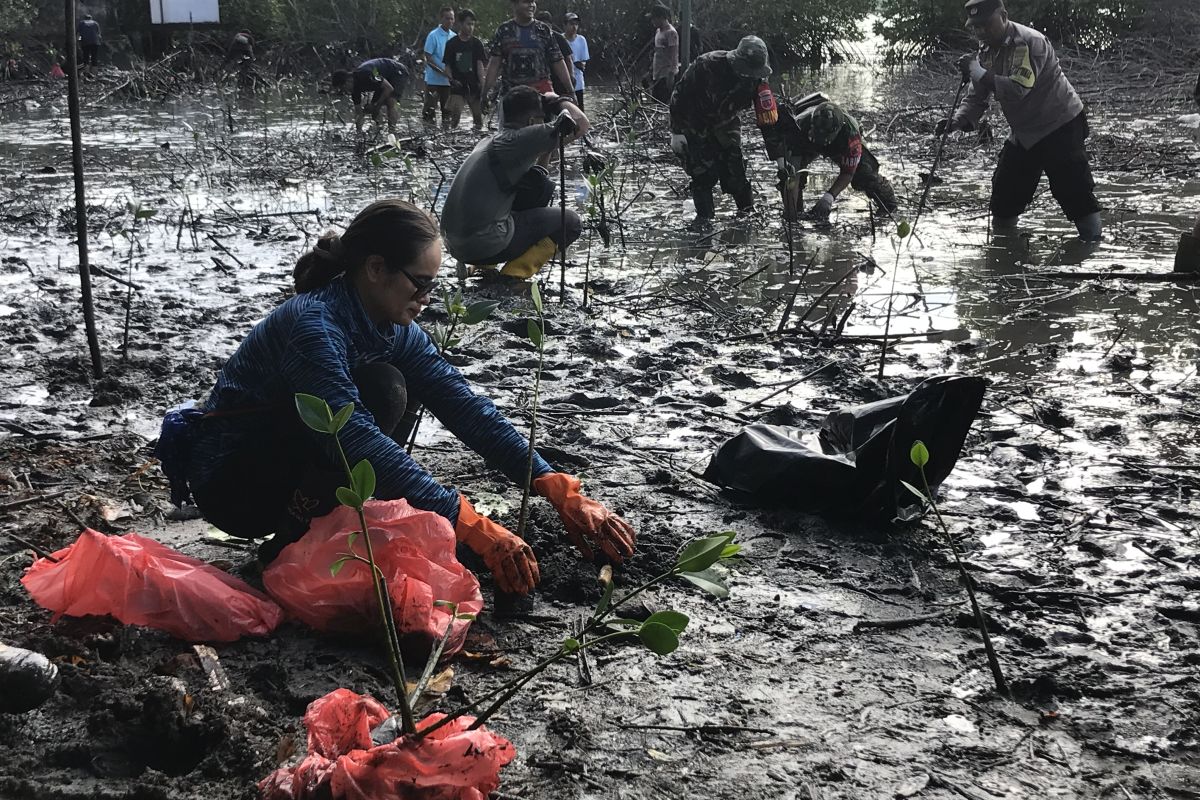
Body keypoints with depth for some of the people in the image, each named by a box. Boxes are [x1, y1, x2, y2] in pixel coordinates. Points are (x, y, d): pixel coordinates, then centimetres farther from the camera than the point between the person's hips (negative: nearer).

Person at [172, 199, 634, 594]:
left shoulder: (395, 332, -3)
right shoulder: (313, 324, -28)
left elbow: (467, 408, -9)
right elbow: (356, 439, -39)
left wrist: (562, 493, -18)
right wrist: (473, 527, -42)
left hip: (293, 477, 8)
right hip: (228, 481, -8)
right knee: (380, 390, -26)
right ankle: (296, 543, -17)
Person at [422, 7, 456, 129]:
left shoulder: (453, 37, 7)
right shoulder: (434, 35, -9)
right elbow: (428, 58, -11)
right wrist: (443, 72, -18)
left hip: (448, 81, 5)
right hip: (433, 79, -5)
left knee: (447, 109, 9)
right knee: (430, 107, -4)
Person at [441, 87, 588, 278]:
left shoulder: (490, 140, 19)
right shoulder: (519, 138, -8)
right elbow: (581, 125, -10)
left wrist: (547, 150, 21)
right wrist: (555, 101, 8)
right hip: (484, 244, -8)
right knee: (571, 222, 5)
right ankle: (515, 273, -5)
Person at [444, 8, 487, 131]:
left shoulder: (477, 44, 4)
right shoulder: (451, 44, 3)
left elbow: (480, 65, 0)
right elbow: (447, 66, 6)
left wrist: (482, 86, -8)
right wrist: (452, 79, -10)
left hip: (474, 87, 1)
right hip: (457, 87, -1)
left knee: (478, 116, 3)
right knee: (454, 116, -15)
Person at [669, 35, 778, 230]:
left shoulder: (756, 77, -18)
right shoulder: (707, 66, -32)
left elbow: (769, 116, -9)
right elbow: (679, 95, -22)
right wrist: (676, 132, -19)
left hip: (726, 123, 3)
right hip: (696, 124, -3)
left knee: (735, 169, -4)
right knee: (704, 171, -12)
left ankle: (747, 210, 13)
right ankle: (703, 216, 0)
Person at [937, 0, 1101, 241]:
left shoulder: (1029, 42, -22)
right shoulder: (986, 52, 4)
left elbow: (1018, 89, -35)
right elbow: (976, 98, 4)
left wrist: (978, 72, -30)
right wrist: (958, 120, -16)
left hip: (1061, 127, -8)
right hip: (1024, 135, 8)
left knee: (1076, 192, -11)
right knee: (1004, 193, 11)